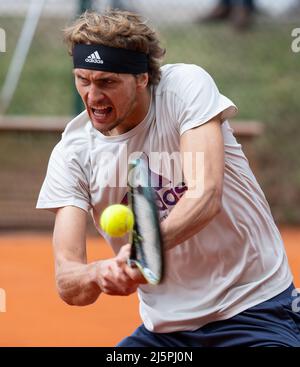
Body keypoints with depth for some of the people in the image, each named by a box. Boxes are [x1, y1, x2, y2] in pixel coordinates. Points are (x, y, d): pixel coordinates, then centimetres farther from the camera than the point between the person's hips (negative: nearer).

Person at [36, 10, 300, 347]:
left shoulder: (186, 85, -12)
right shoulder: (72, 153, -6)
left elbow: (206, 196, -26)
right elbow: (68, 285, -13)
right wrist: (99, 274, -37)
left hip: (253, 310, -3)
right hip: (164, 328, 4)